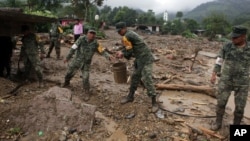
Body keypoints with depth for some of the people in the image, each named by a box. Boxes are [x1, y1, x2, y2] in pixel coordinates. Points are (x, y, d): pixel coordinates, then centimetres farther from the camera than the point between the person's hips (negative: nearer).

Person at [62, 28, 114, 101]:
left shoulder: (96, 43, -13)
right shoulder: (81, 39, -16)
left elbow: (103, 51, -11)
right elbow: (73, 48, -10)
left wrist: (109, 56, -31)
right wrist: (67, 57, -4)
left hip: (86, 64, -1)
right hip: (76, 60, 1)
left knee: (85, 79, -5)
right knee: (69, 73, 17)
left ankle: (87, 93, 16)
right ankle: (66, 83, 51)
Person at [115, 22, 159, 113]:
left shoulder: (126, 37, -16)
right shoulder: (131, 33, 15)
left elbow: (129, 51, -14)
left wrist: (122, 54, 5)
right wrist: (122, 53, 8)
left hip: (145, 58, -11)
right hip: (140, 59, 11)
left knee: (147, 79, -12)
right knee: (135, 77, 15)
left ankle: (154, 102, -5)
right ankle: (130, 96, 29)